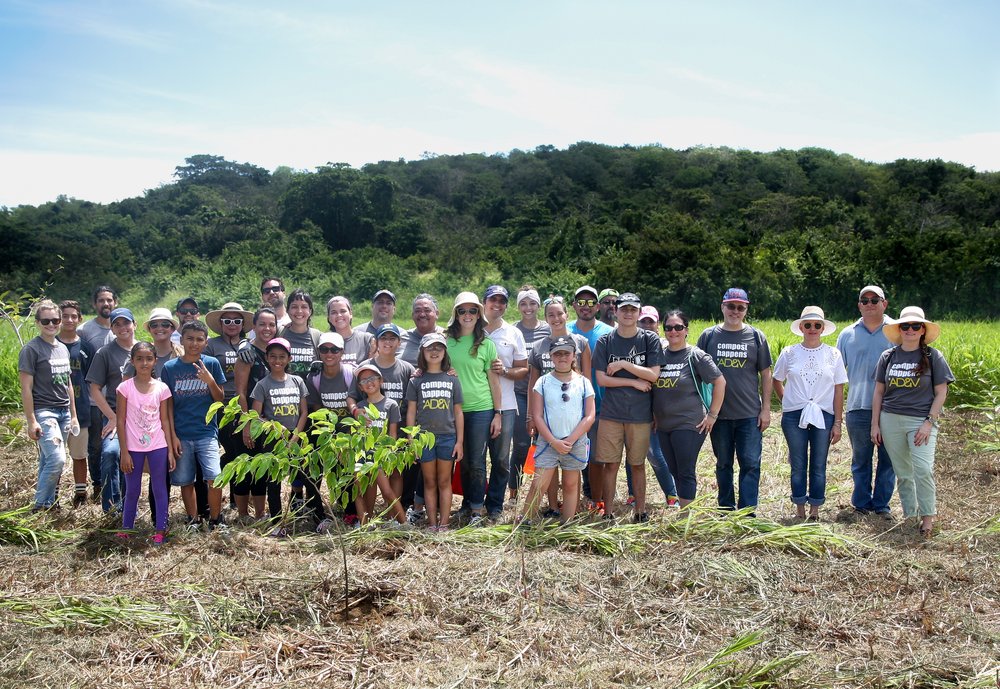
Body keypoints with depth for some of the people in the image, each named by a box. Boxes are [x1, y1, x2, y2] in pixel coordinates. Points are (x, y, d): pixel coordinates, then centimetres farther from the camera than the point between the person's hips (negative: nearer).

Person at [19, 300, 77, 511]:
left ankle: (49, 504, 15)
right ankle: (40, 506, -3)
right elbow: (26, 388, -10)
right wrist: (31, 421, -14)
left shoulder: (63, 349, 15)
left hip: (64, 412, 7)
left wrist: (73, 415, 19)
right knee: (56, 459, -16)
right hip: (43, 412, -7)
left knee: (48, 461, 10)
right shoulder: (31, 349, -7)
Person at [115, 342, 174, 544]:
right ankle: (126, 529, 23)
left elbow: (165, 421, 4)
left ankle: (160, 531, 14)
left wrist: (170, 450, 1)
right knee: (132, 491, 11)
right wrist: (124, 452, -6)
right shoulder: (125, 387, -5)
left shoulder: (161, 388, -1)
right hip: (133, 448, -1)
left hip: (158, 447, 1)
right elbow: (121, 421, -3)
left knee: (160, 489, 6)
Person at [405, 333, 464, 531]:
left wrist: (459, 441, 2)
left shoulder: (452, 380, 6)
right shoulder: (417, 381, 4)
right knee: (429, 482, 6)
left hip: (447, 437, 0)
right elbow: (411, 412, 4)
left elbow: (458, 412, 7)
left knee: (444, 482, 5)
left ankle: (444, 524, 8)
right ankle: (432, 524, 10)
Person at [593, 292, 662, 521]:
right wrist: (635, 382, -8)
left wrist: (623, 364, -12)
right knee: (610, 464, 3)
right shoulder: (605, 342, 3)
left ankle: (640, 511, 21)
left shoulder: (650, 340, 1)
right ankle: (608, 513, 13)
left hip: (640, 414, 0)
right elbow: (601, 379, -3)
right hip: (611, 413, 0)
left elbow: (653, 375, -7)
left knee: (638, 464, 9)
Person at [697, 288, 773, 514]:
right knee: (723, 465, 11)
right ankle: (726, 513, 21)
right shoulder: (708, 336, 4)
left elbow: (766, 374, 7)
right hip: (719, 414, 1)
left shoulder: (756, 337, 5)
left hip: (750, 414, -1)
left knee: (750, 464, -3)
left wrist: (766, 408, 1)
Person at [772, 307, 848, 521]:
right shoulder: (789, 353, 4)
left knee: (819, 465, 5)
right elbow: (777, 381, 17)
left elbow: (838, 390, 3)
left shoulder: (833, 354, 3)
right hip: (794, 417, 0)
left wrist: (838, 423, -1)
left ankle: (815, 509, 15)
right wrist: (787, 401, 5)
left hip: (823, 416, 0)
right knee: (798, 465, 5)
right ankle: (799, 509, 15)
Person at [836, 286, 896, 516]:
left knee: (888, 458, 4)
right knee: (860, 459, 8)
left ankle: (882, 504, 14)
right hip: (859, 408, 1)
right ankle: (861, 504, 17)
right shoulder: (847, 335, 10)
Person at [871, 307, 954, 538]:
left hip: (921, 420, -3)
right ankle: (909, 514, 21)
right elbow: (879, 392, 12)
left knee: (923, 469, -15)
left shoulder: (933, 356, 1)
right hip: (891, 419, 3)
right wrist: (875, 424, 8)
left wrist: (929, 423, -9)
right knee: (902, 472, 9)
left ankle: (927, 517, 0)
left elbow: (941, 393, 0)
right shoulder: (888, 357, 8)